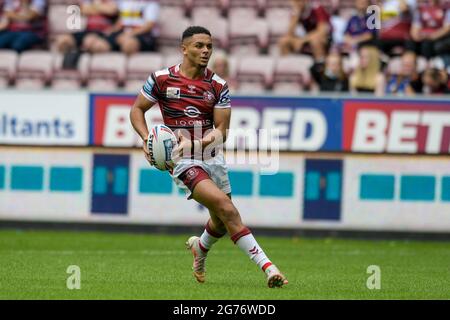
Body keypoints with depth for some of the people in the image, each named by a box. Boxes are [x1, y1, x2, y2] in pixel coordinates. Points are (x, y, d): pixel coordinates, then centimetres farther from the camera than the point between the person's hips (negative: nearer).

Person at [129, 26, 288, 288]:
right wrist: (147, 138, -10)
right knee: (226, 208, -22)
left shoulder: (218, 86, 1)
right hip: (183, 161, -4)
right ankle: (267, 266, -25)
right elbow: (137, 110, 7)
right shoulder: (161, 79, -4)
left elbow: (221, 131, -2)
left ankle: (200, 247, 49)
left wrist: (195, 142, -20)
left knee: (222, 222, 13)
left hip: (212, 156, 4)